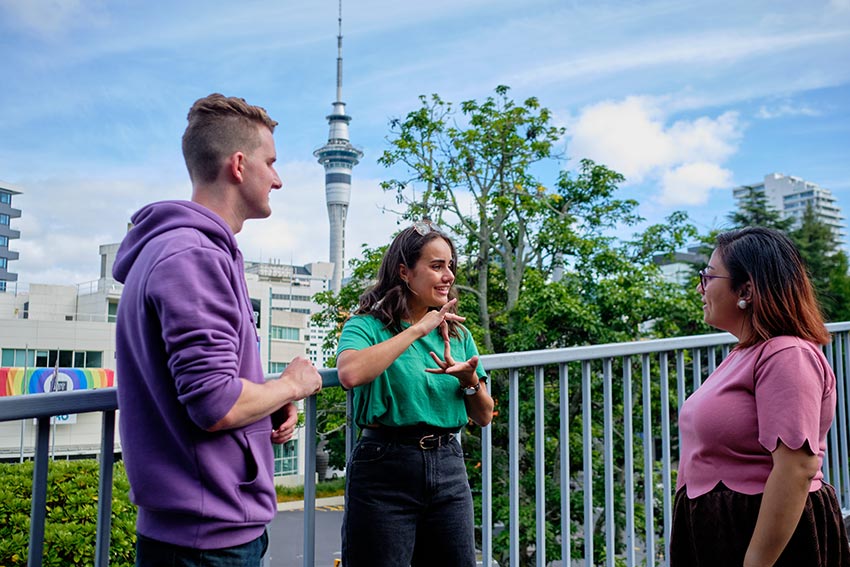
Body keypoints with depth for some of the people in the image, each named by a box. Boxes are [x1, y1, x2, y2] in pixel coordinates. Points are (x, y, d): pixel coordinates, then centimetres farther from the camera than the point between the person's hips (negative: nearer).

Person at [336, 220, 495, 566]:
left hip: (448, 468, 5)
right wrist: (418, 329, -19)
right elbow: (350, 373, -27)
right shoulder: (368, 325, -3)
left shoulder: (457, 334, 12)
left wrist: (469, 379, -8)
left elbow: (484, 417, 13)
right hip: (385, 469, -5)